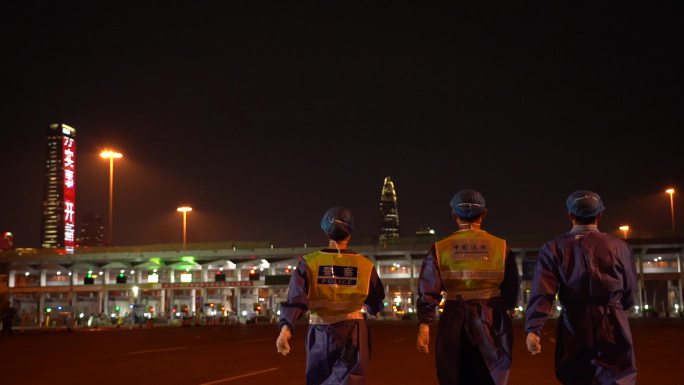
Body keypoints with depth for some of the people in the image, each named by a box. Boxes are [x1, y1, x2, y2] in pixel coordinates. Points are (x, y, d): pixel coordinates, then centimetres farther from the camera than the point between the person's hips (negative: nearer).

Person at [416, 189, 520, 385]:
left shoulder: (440, 249, 0)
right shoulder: (501, 246, 1)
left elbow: (428, 291, -6)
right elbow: (512, 291, 4)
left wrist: (424, 326, -6)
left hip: (454, 325, 0)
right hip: (492, 325, 0)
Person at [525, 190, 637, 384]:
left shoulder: (554, 248, 2)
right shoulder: (619, 247, 3)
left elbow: (542, 292, -12)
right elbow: (628, 296, 10)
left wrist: (533, 329, -21)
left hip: (573, 329, 2)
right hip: (613, 329, -1)